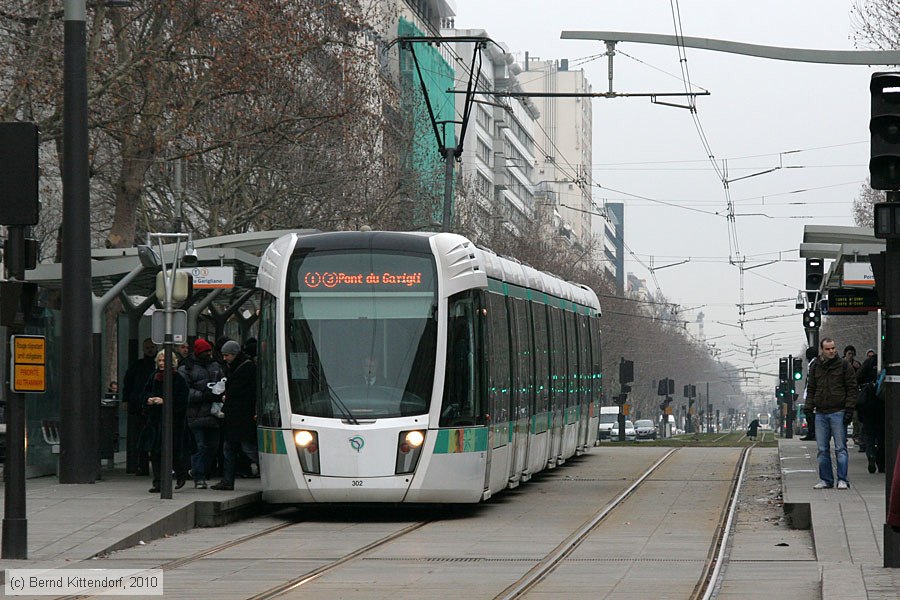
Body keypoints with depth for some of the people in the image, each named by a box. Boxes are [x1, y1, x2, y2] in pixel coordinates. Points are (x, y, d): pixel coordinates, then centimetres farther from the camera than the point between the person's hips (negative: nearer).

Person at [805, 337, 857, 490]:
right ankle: (826, 480, 11)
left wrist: (849, 409, -8)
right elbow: (811, 389, 19)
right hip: (821, 413, 4)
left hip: (838, 413, -4)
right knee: (822, 449, 5)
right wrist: (809, 406, 5)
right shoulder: (816, 367, 13)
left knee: (840, 448, -5)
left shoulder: (844, 366, 2)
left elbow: (852, 389, 0)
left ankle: (842, 480, -3)